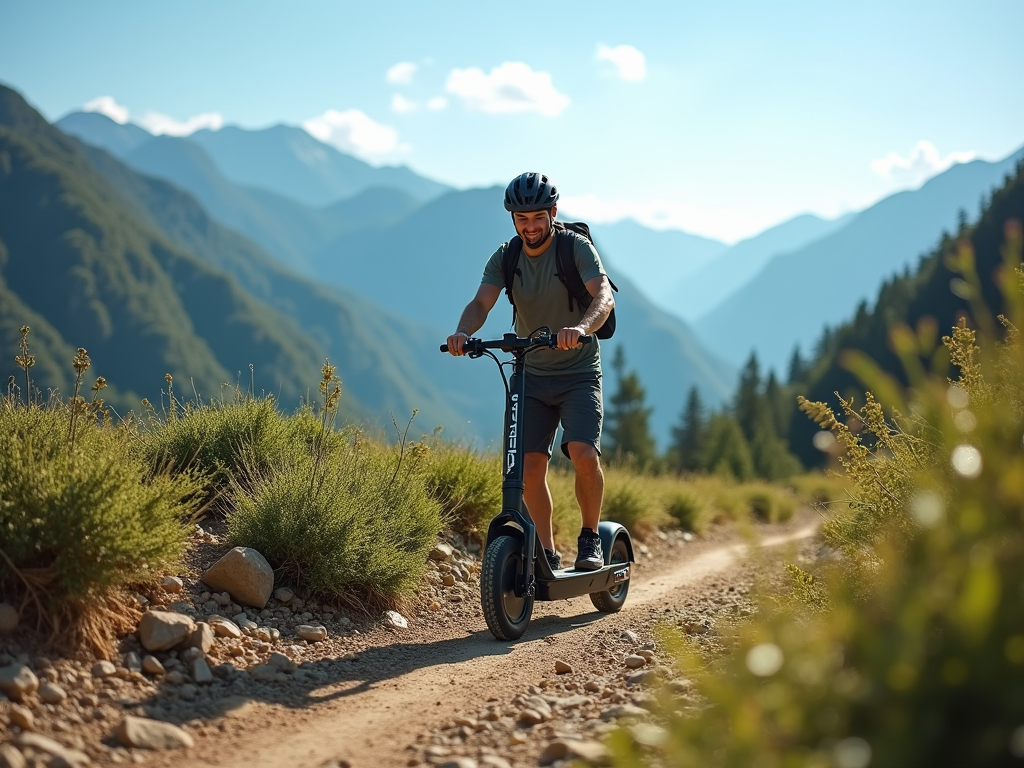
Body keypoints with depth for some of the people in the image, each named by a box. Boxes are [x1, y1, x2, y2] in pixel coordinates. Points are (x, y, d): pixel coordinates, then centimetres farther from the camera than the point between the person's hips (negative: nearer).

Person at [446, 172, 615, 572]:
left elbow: (604, 297, -27)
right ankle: (547, 553, 10)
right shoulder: (505, 257, -2)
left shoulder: (577, 247, -12)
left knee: (584, 454, -22)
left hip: (578, 374, -3)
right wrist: (462, 332, -36)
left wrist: (580, 327, -48)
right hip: (532, 375, 3)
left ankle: (591, 538, 0)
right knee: (530, 467, -6)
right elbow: (481, 302, -14)